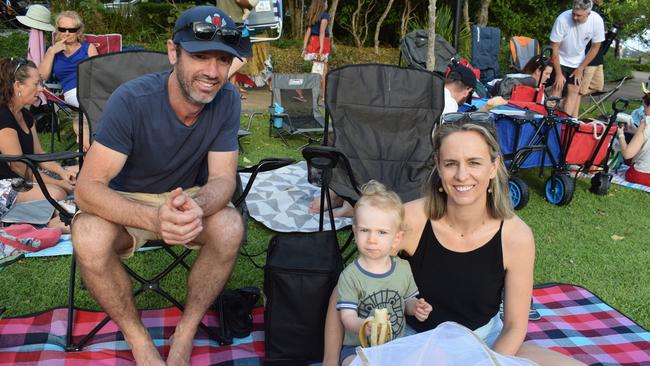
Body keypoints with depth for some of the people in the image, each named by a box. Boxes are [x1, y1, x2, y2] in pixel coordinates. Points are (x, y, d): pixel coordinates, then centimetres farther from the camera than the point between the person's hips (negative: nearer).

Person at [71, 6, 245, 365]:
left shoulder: (227, 99, -17)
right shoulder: (131, 100, -26)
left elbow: (222, 178, -16)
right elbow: (88, 187, -29)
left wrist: (198, 207, -42)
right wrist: (154, 218, -49)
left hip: (189, 196, 2)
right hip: (126, 202, -2)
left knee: (230, 227, -29)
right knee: (89, 238, -33)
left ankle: (185, 334, -8)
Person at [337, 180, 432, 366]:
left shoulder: (403, 268, 3)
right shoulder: (350, 276, -12)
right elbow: (347, 316, -16)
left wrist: (415, 307, -5)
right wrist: (365, 326, -37)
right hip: (358, 347, -4)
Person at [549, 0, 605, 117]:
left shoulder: (597, 21, -22)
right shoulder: (562, 19, -30)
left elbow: (595, 47, -7)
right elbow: (554, 48, -21)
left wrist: (580, 69, -6)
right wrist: (558, 74, -18)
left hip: (577, 62, 2)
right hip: (560, 60, -2)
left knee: (574, 92, -5)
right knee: (558, 89, -13)